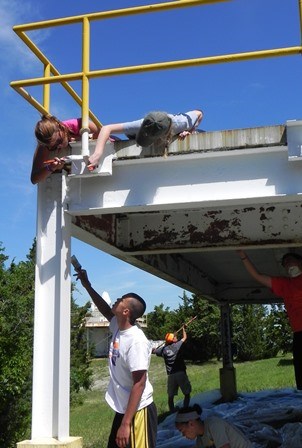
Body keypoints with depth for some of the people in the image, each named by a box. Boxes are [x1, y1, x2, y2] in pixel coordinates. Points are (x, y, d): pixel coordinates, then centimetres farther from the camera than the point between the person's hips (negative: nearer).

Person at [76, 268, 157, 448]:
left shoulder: (136, 340, -22)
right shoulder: (118, 328, 4)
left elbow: (139, 383, -24)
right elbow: (106, 310, 27)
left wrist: (126, 423, -26)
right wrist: (87, 285, 26)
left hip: (138, 412, -9)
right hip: (122, 409, 9)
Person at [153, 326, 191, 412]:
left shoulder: (163, 349, 4)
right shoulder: (177, 345, -3)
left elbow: (154, 351, 21)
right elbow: (185, 337, 13)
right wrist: (183, 328, 28)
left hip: (171, 375, 3)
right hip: (181, 373, -3)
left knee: (170, 396, 11)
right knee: (187, 393, 7)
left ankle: (172, 412, 14)